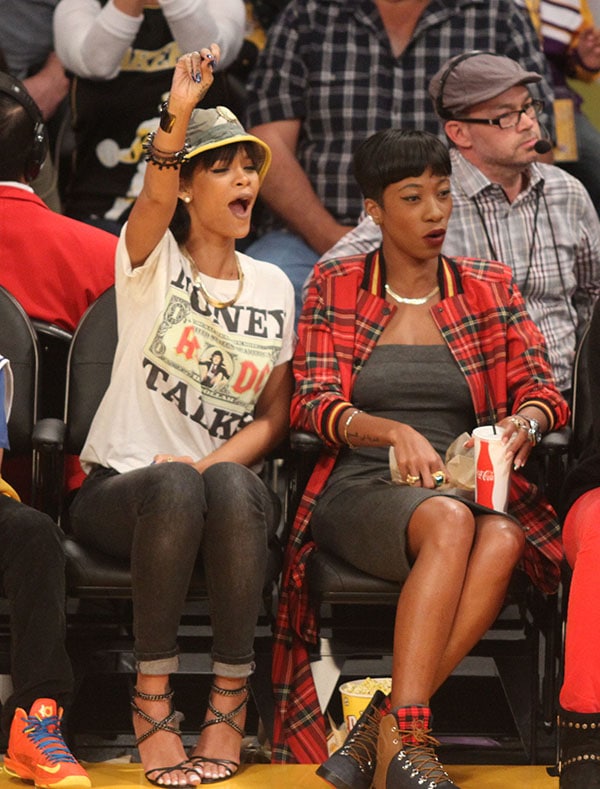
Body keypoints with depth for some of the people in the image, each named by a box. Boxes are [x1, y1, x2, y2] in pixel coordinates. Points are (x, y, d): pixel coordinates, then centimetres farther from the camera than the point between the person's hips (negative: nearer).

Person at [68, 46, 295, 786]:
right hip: (118, 491, -2)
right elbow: (153, 201, -23)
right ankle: (152, 697, -24)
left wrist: (210, 466, -13)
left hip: (228, 486, 2)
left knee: (231, 485, -34)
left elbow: (273, 416, 8)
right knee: (175, 485, -38)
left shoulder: (273, 287, 12)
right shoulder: (152, 261, 2)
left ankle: (229, 697, -23)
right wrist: (178, 118, -44)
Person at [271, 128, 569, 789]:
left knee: (504, 538, -35)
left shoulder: (490, 288, 15)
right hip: (361, 489, -2)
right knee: (449, 519, -37)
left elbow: (542, 389, 11)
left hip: (471, 484, 2)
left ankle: (389, 729, -35)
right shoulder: (335, 286, 10)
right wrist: (390, 431, -18)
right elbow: (311, 403, 1)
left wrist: (525, 421, -14)